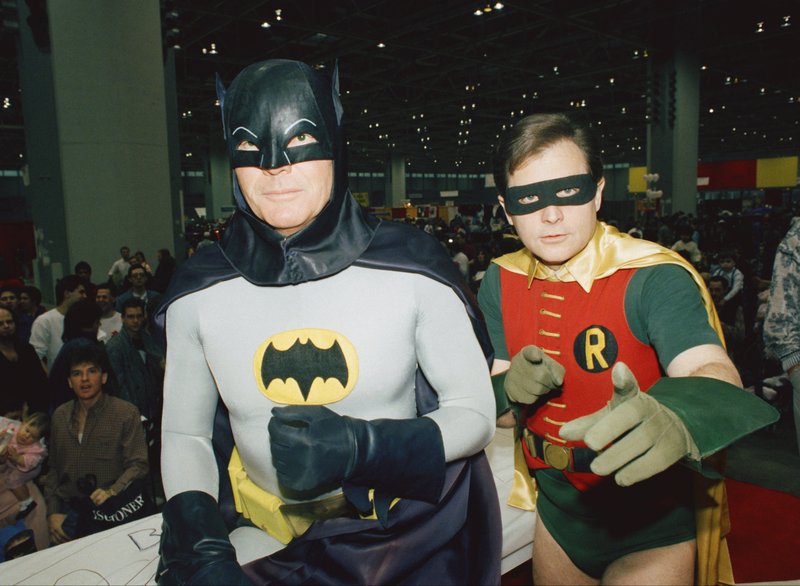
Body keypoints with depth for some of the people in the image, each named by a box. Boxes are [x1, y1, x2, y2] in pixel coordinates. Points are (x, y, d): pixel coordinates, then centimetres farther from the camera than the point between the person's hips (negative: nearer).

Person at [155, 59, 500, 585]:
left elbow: (476, 414, -7)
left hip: (401, 526, 1)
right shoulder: (198, 292, -7)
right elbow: (184, 435, 4)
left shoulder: (412, 268, -14)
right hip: (263, 538, 0)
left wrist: (360, 445, -23)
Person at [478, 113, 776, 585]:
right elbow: (497, 410, -2)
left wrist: (671, 417, -58)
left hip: (650, 527, -4)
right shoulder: (501, 283, -6)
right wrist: (513, 390, -25)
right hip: (558, 512, 5)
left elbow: (713, 373, -36)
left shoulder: (653, 277, -20)